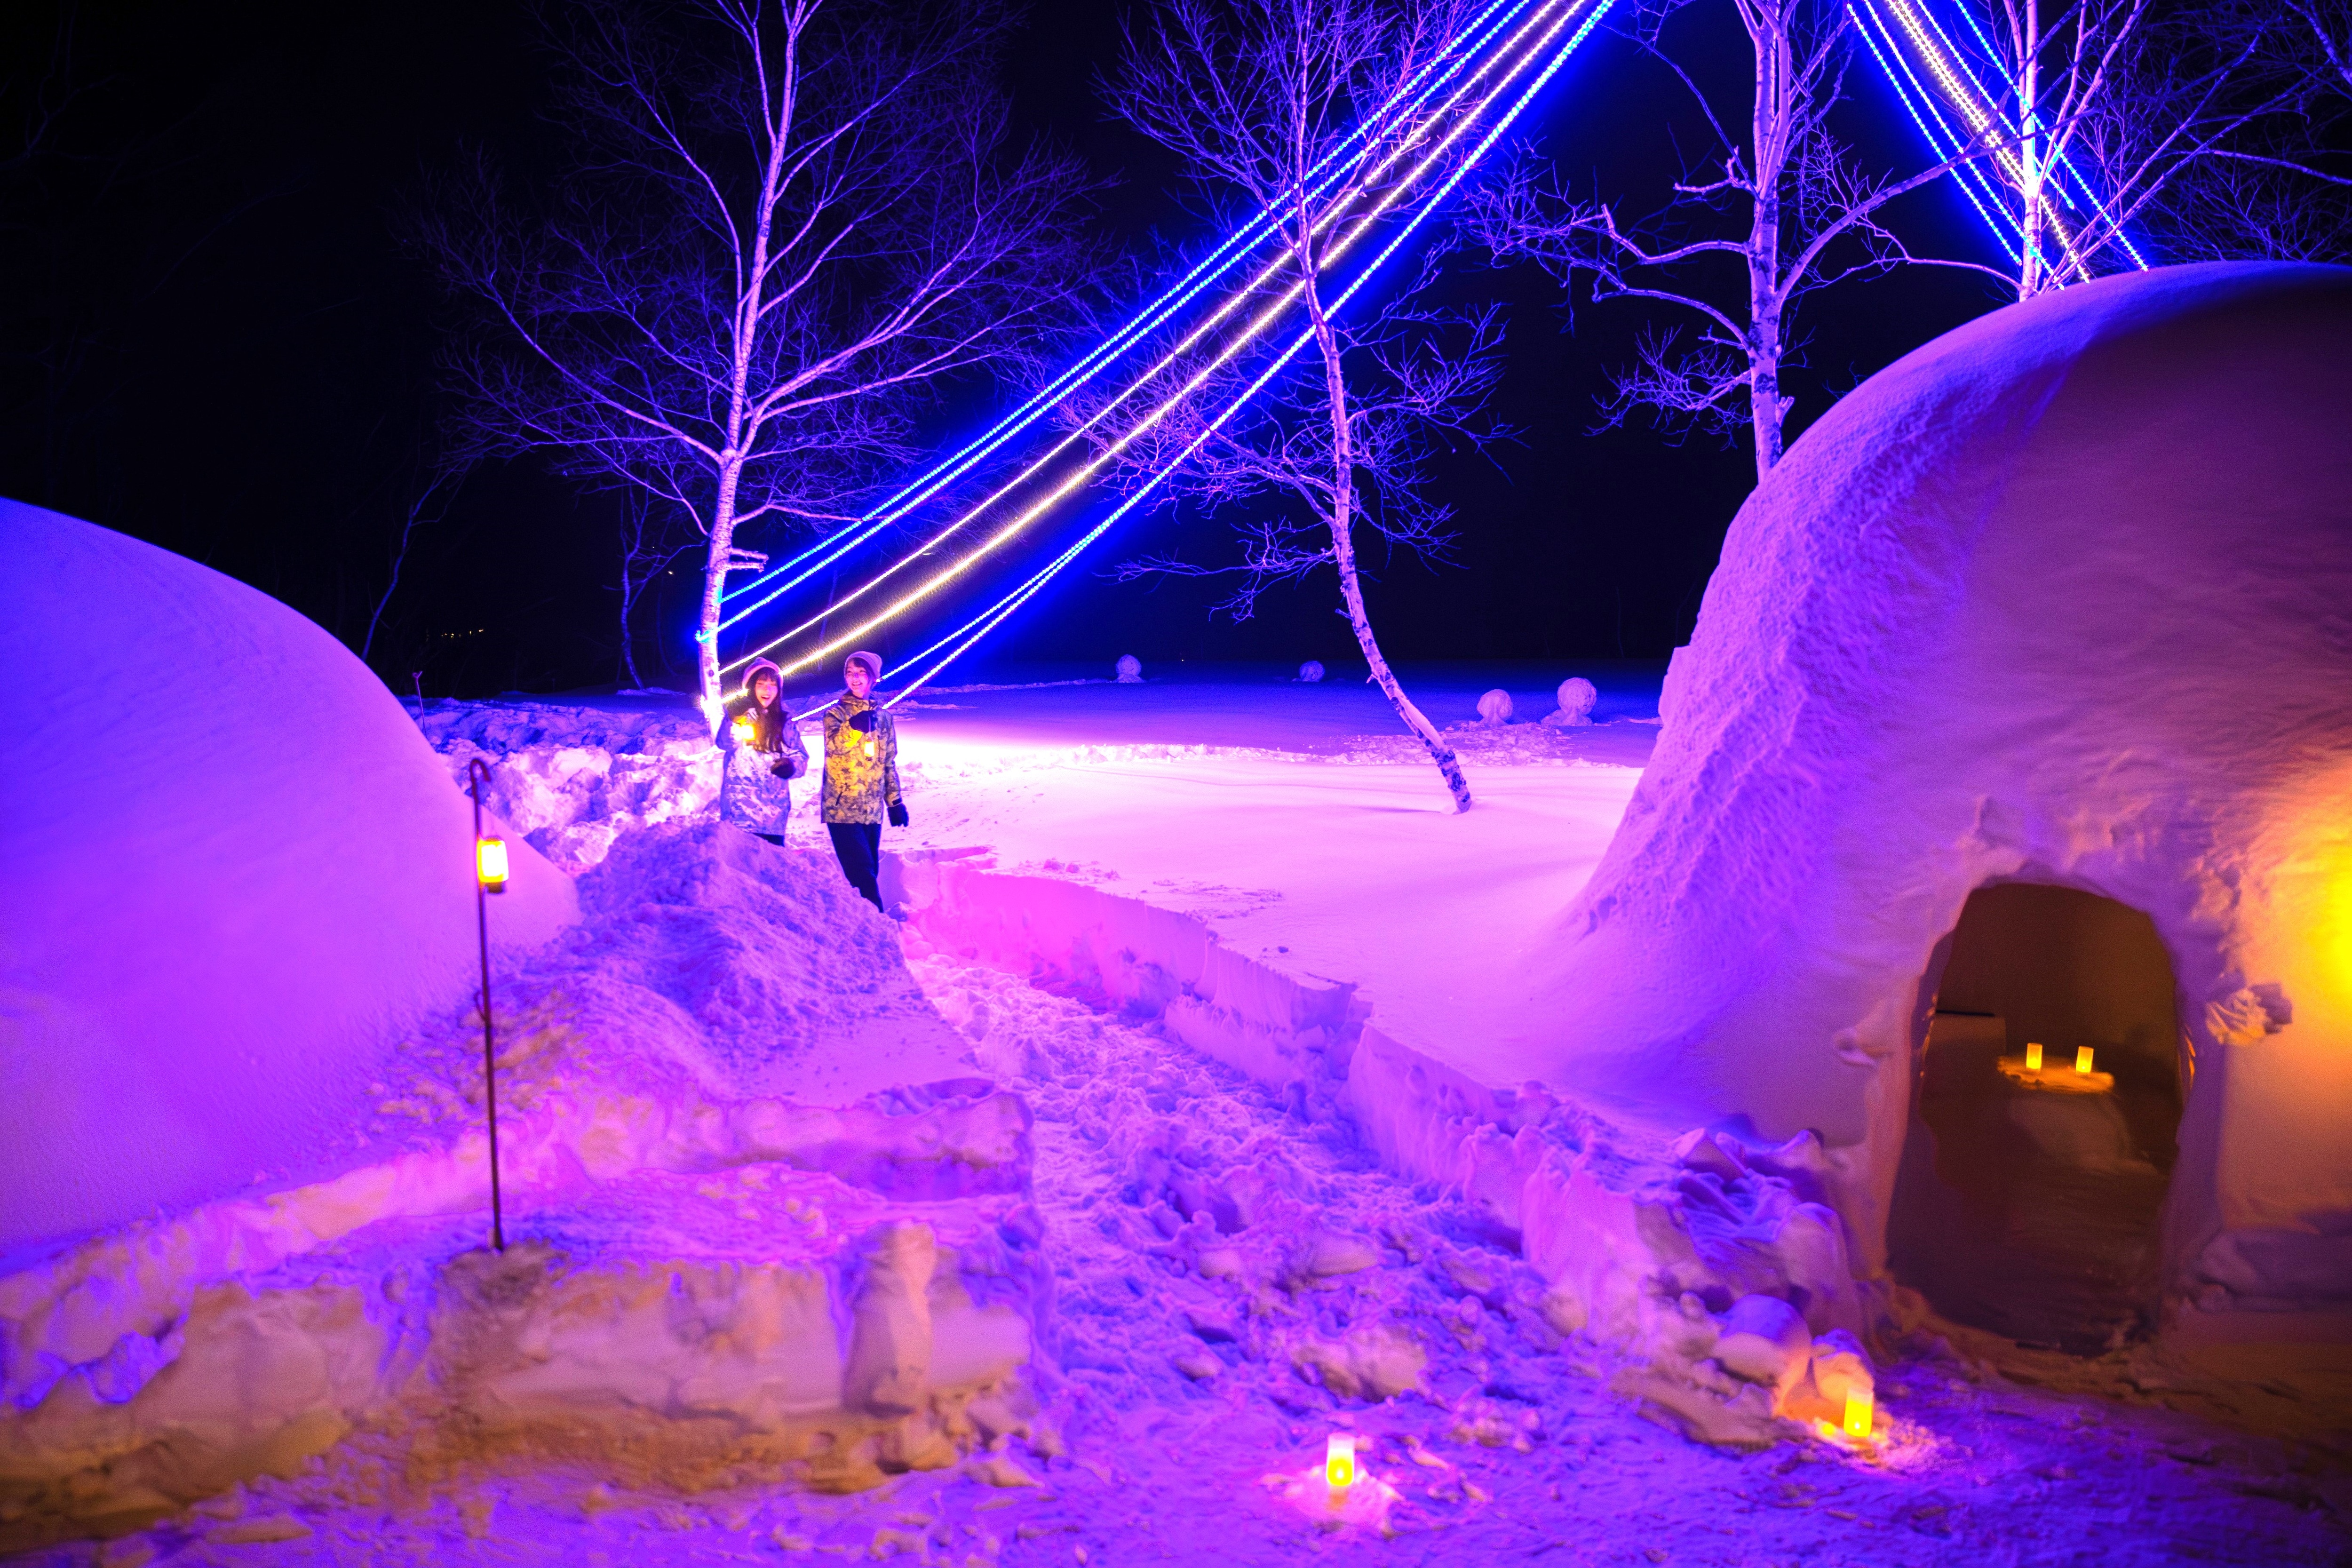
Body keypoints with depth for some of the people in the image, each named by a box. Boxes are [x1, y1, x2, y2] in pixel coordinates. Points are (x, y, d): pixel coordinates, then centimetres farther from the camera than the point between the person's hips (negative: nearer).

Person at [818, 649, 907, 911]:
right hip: (842, 808, -4)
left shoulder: (883, 717, 11)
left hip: (872, 810, 4)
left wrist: (895, 802, 14)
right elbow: (835, 745, -20)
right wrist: (858, 723, -32)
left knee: (870, 871, 7)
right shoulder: (836, 713, 0)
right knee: (863, 874, -12)